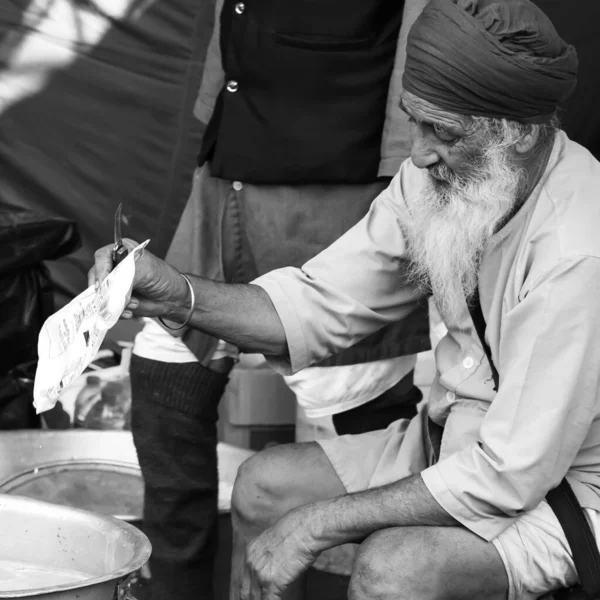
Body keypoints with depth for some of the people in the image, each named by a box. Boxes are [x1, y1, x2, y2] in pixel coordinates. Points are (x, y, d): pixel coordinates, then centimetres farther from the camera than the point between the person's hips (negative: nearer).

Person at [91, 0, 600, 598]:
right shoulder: (442, 174, -8)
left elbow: (511, 476, -29)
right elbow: (318, 305, 0)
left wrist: (317, 524, -24)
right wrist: (181, 295, -18)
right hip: (454, 435, 8)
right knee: (263, 484, 0)